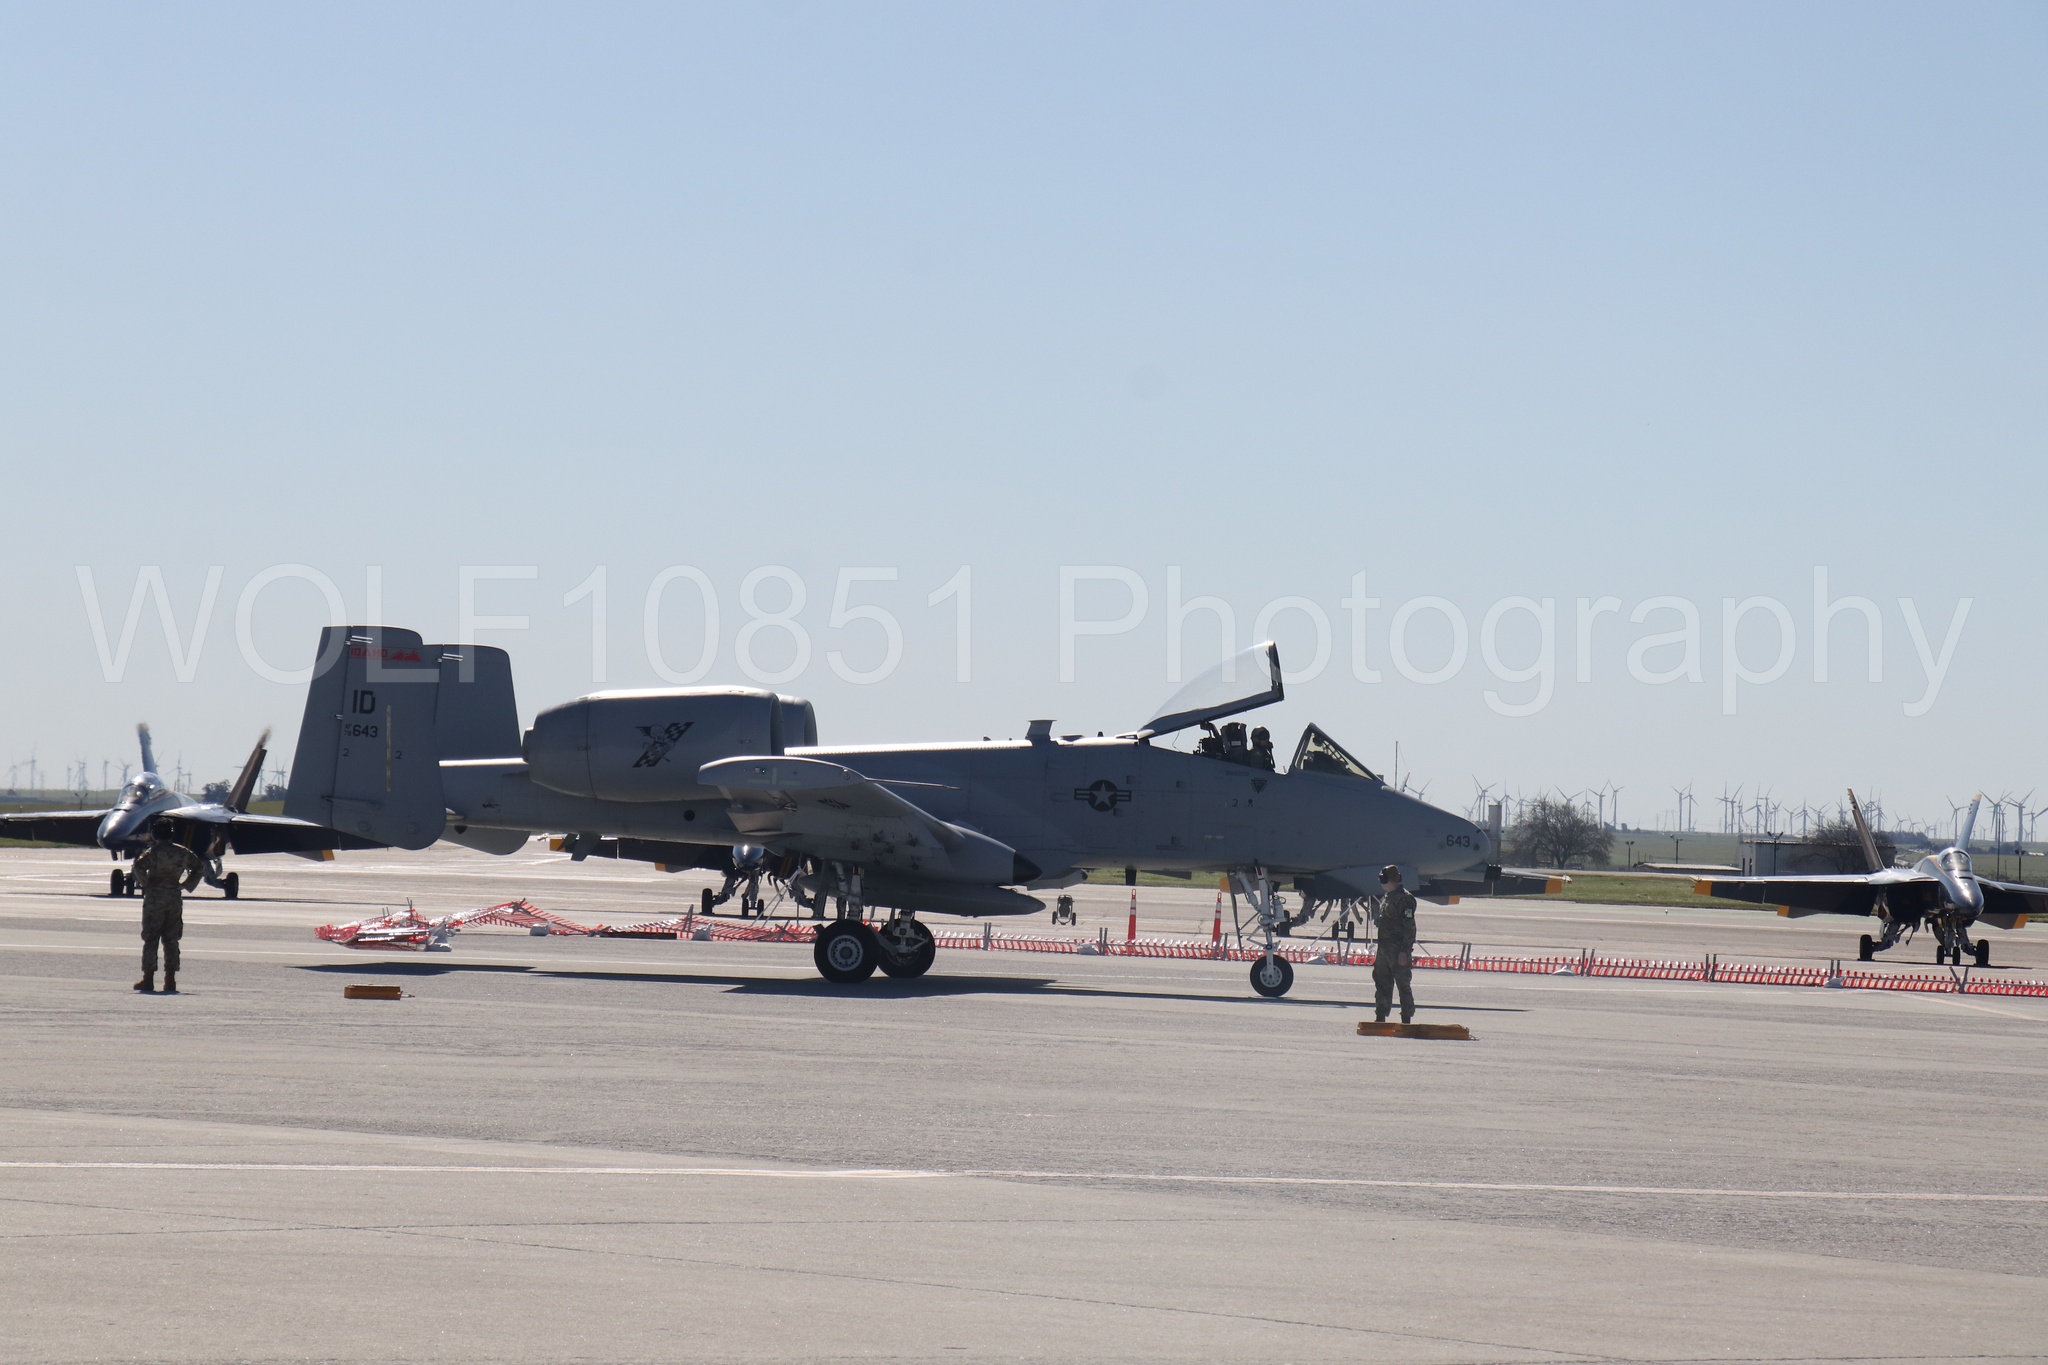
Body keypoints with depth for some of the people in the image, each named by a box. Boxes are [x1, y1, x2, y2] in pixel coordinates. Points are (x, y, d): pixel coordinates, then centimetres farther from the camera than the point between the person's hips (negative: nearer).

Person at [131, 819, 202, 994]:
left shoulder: (153, 851, -9)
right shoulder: (182, 852, 7)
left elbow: (139, 866, -25)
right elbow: (199, 867, 17)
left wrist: (145, 884, -11)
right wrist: (187, 885, 17)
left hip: (154, 897, -4)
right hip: (175, 897, 4)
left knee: (150, 939, 2)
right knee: (171, 940, 8)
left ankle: (148, 980, 1)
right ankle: (170, 981, 5)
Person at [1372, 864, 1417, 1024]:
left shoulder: (1404, 898, -14)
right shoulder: (1385, 897, 16)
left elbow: (1409, 927, -17)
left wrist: (1404, 951, -21)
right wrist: (1378, 948, 21)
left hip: (1398, 950, -9)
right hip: (1384, 949, 9)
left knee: (1403, 985, -3)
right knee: (1382, 982, 13)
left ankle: (1406, 1020, 2)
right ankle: (1380, 1017, 20)